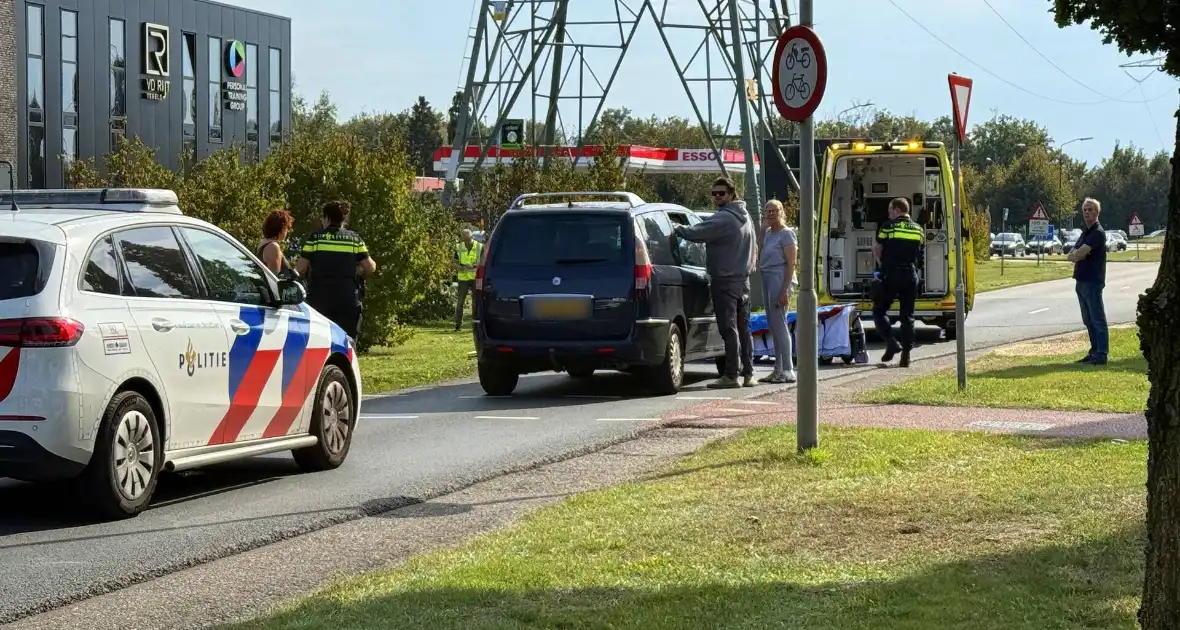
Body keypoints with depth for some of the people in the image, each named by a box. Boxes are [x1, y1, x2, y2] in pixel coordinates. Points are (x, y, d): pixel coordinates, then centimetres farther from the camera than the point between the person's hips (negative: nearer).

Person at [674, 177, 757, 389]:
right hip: (743, 279, 9)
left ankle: (731, 375, -6)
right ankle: (748, 373, 14)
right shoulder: (744, 217, 14)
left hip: (725, 281, -9)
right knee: (743, 328, 12)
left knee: (729, 329, -7)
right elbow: (753, 246, 23)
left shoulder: (723, 218, -16)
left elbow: (697, 233, -23)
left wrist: (677, 229, -7)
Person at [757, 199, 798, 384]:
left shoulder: (786, 234, -7)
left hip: (780, 279, -9)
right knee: (773, 326, 9)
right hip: (767, 278, 9)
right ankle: (779, 369, 12)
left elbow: (791, 263, -12)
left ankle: (788, 371, -8)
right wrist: (763, 228, 4)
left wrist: (785, 289, -19)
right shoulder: (768, 233, 16)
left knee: (779, 324, -9)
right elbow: (759, 254, 5)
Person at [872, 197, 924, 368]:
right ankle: (906, 354, 4)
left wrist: (881, 263, 21)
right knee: (907, 316, 8)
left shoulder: (888, 226, -3)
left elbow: (877, 250, 4)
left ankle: (891, 342, -11)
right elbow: (919, 251, 14)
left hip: (890, 275, -4)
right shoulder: (918, 229, 11)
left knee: (879, 310, 7)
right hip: (910, 276, 4)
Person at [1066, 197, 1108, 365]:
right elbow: (1072, 255, 13)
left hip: (1093, 282, -10)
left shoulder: (1098, 233, -12)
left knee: (1097, 319, -7)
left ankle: (1101, 355, -7)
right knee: (1088, 320, 13)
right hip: (1081, 281, 10)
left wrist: (1075, 255, 1)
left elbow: (1079, 254, -20)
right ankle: (1094, 352, 19)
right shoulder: (1085, 233, 19)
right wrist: (1078, 255, -7)